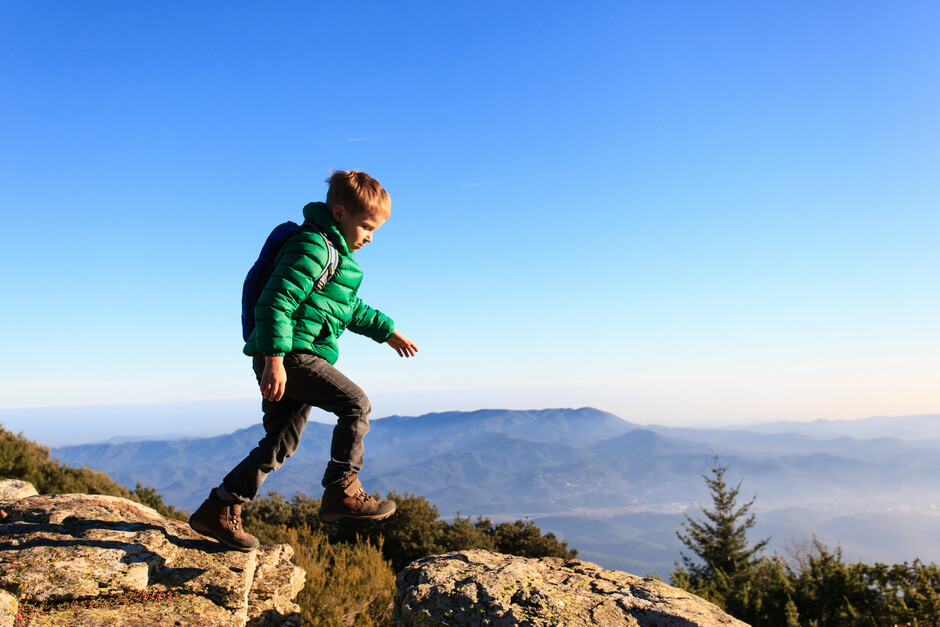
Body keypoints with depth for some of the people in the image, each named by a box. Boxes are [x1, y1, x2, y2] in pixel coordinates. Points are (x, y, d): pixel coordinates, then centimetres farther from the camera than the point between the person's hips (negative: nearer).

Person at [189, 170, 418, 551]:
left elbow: (351, 309, 33)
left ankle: (219, 510, 19)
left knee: (280, 445, 11)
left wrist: (387, 331, 33)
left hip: (292, 357, 10)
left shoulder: (337, 253, 20)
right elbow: (276, 302, -22)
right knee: (356, 403, -15)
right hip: (289, 354, -10)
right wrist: (274, 359, -28)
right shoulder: (312, 247, -13)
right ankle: (341, 491, -10)